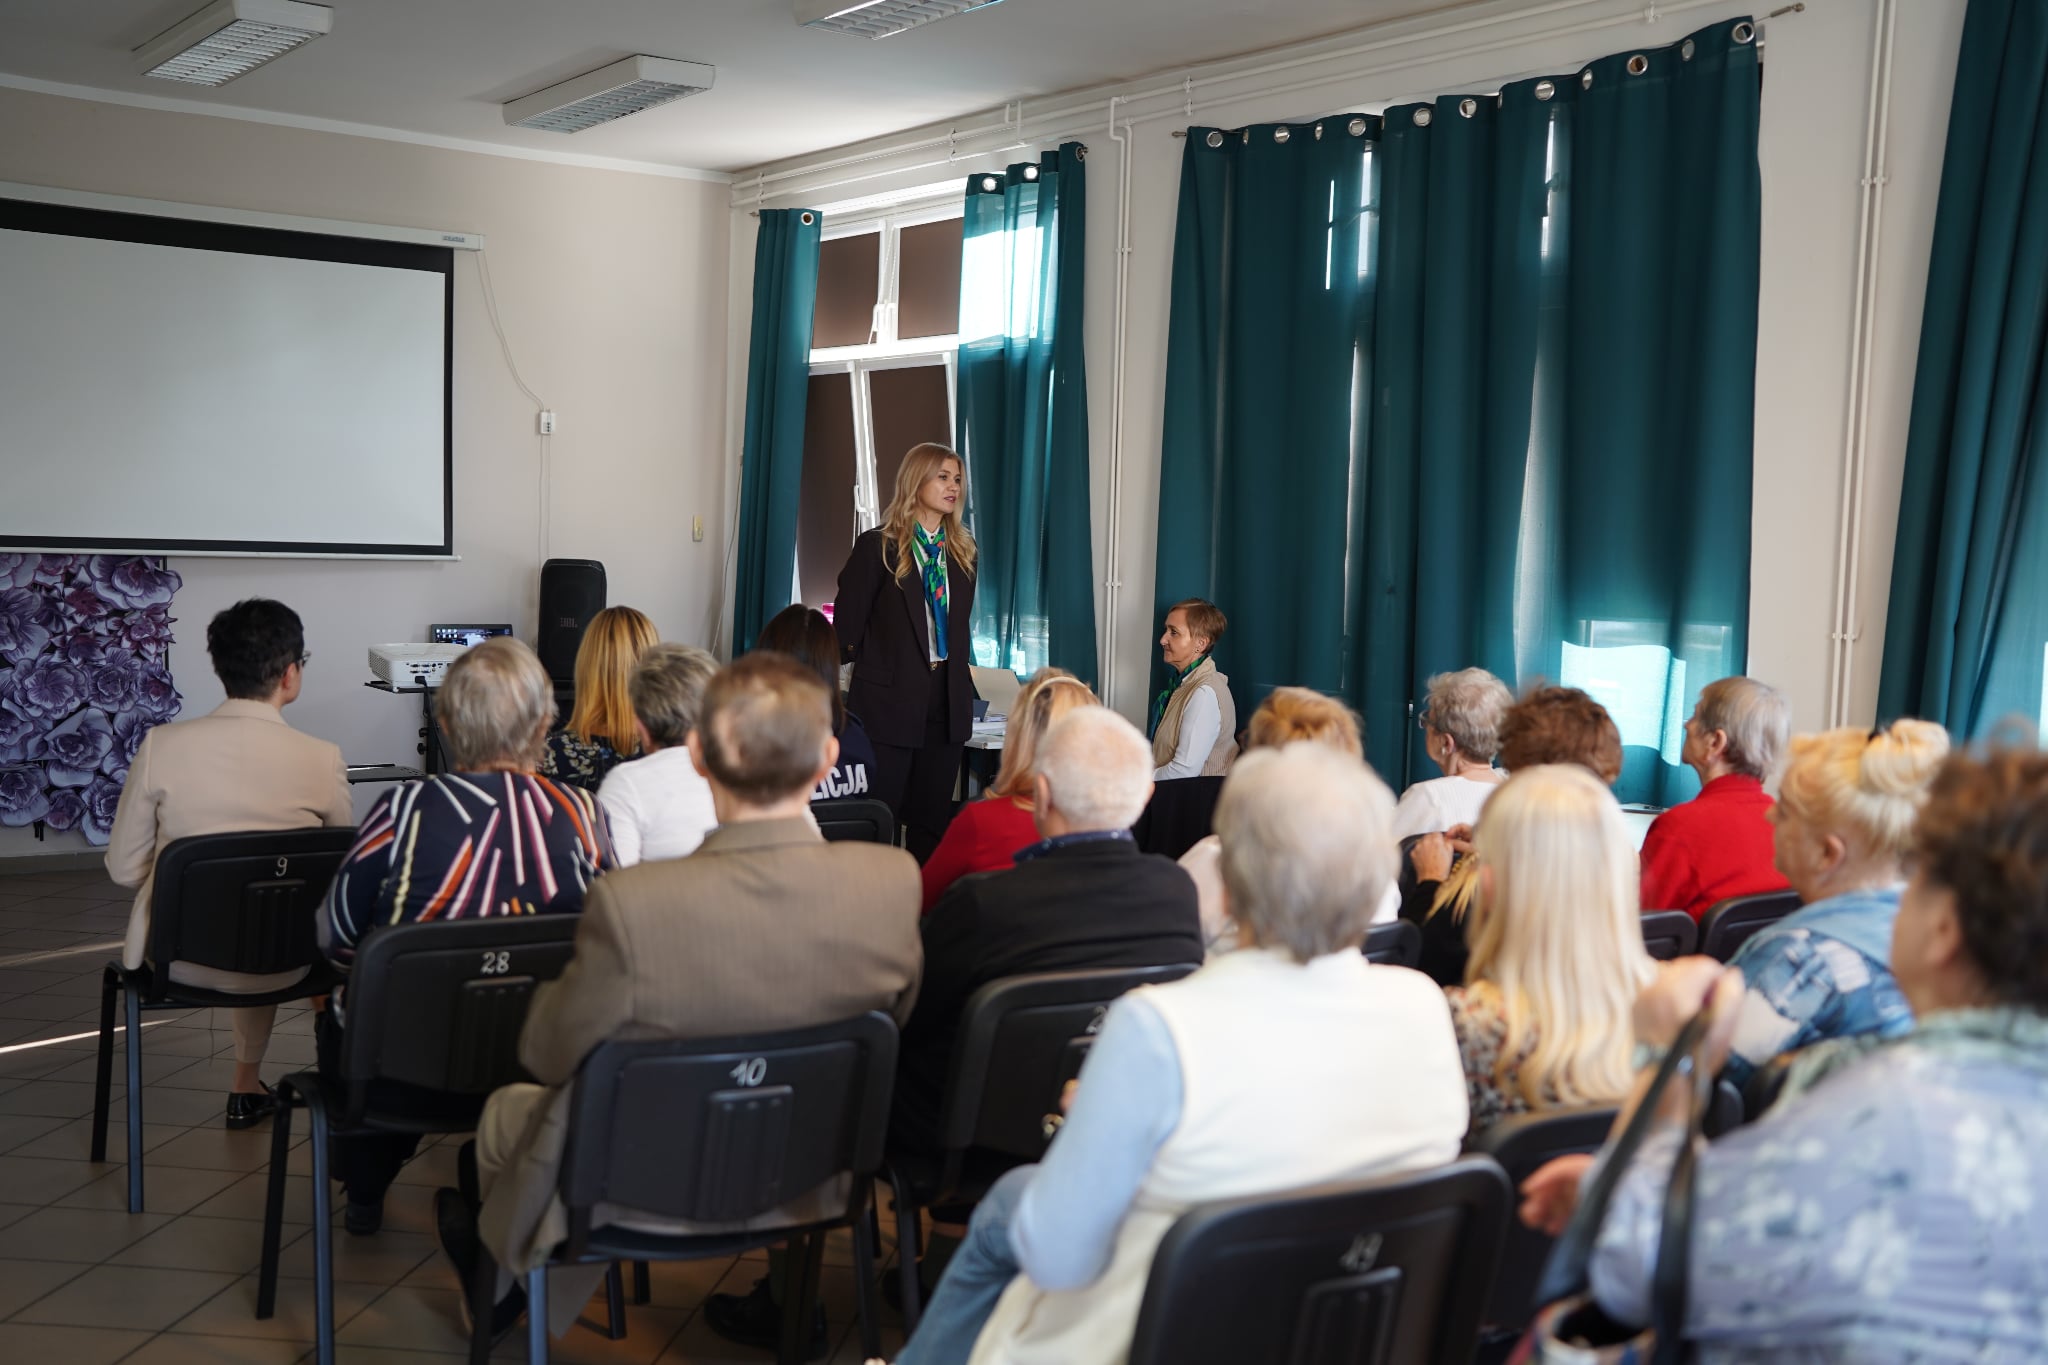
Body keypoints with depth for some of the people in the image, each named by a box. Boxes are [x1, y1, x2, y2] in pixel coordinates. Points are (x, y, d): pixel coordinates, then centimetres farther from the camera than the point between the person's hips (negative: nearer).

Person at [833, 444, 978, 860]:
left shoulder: (962, 551, 11)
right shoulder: (877, 547, -6)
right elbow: (846, 630, -4)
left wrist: (959, 670, 10)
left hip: (946, 703, 5)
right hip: (890, 702, -5)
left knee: (932, 820, 8)